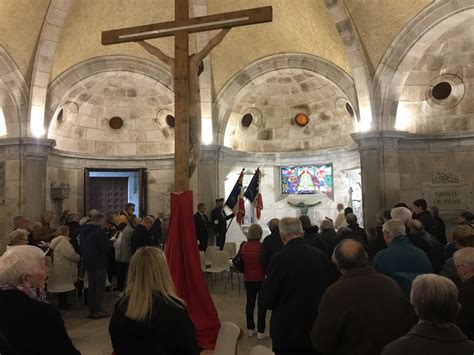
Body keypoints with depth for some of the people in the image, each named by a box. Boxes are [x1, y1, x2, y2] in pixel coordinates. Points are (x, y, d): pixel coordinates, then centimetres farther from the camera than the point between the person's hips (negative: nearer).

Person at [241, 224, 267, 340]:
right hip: (260, 279, -4)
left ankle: (250, 329, 23)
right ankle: (260, 331, 7)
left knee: (250, 303, 15)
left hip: (248, 279, 4)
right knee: (262, 305, 5)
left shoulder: (244, 246, -4)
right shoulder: (261, 247, -17)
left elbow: (241, 262, 6)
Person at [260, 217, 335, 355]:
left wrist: (267, 282, 5)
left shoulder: (280, 259, -20)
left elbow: (267, 301, -13)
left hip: (287, 334, -3)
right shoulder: (321, 255, -9)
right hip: (318, 333, 4)